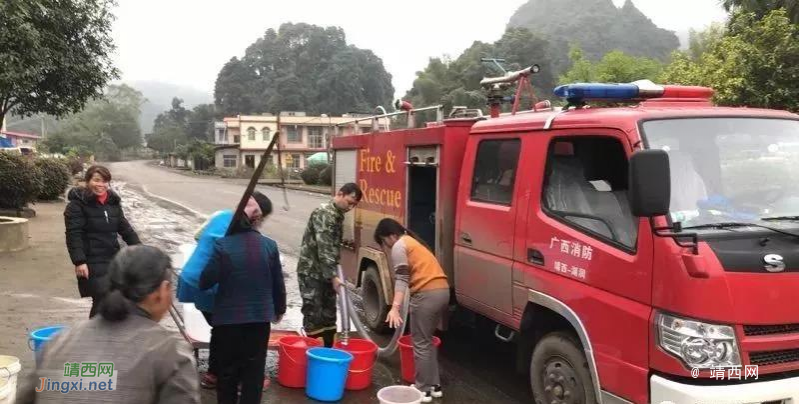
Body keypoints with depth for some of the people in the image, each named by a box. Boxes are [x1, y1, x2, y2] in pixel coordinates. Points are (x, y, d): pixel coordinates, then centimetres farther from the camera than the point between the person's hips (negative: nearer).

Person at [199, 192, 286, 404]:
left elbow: (205, 282, -11)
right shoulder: (269, 246, -8)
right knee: (254, 370, 13)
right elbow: (278, 283, 1)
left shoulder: (223, 244, -14)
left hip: (227, 318, -1)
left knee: (227, 369, 16)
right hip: (259, 317, 1)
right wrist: (279, 309, 18)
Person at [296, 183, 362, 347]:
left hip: (325, 271, 9)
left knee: (329, 312, 12)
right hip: (311, 271, -9)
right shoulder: (323, 213, -20)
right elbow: (324, 248, -27)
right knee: (313, 313, -4)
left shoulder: (338, 215, 9)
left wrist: (333, 273, 15)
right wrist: (333, 277, -29)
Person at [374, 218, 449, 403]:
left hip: (427, 294, -9)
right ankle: (434, 385, 25)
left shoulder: (399, 246, -2)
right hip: (442, 291, 9)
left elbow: (401, 279, -14)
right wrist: (409, 305, 35)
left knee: (420, 343, 1)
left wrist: (395, 307, -20)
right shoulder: (412, 241, 25)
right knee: (427, 340, 20)